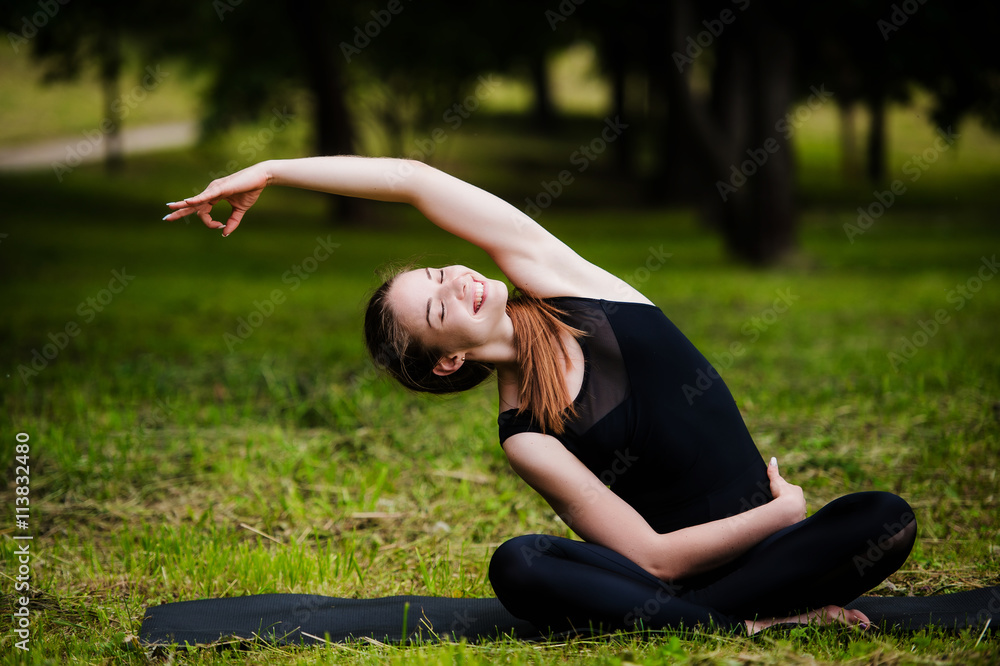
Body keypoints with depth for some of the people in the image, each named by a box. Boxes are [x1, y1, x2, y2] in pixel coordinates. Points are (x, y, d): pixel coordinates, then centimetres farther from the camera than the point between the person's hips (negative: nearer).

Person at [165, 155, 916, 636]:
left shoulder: (559, 281, -1)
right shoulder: (525, 434, -9)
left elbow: (415, 180, -9)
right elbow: (652, 556, -15)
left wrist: (269, 171, -3)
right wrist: (785, 510, -12)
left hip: (762, 543, 3)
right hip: (669, 574, -3)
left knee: (885, 519, -27)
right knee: (518, 566, -32)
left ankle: (676, 623, -29)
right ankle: (755, 623, -33)